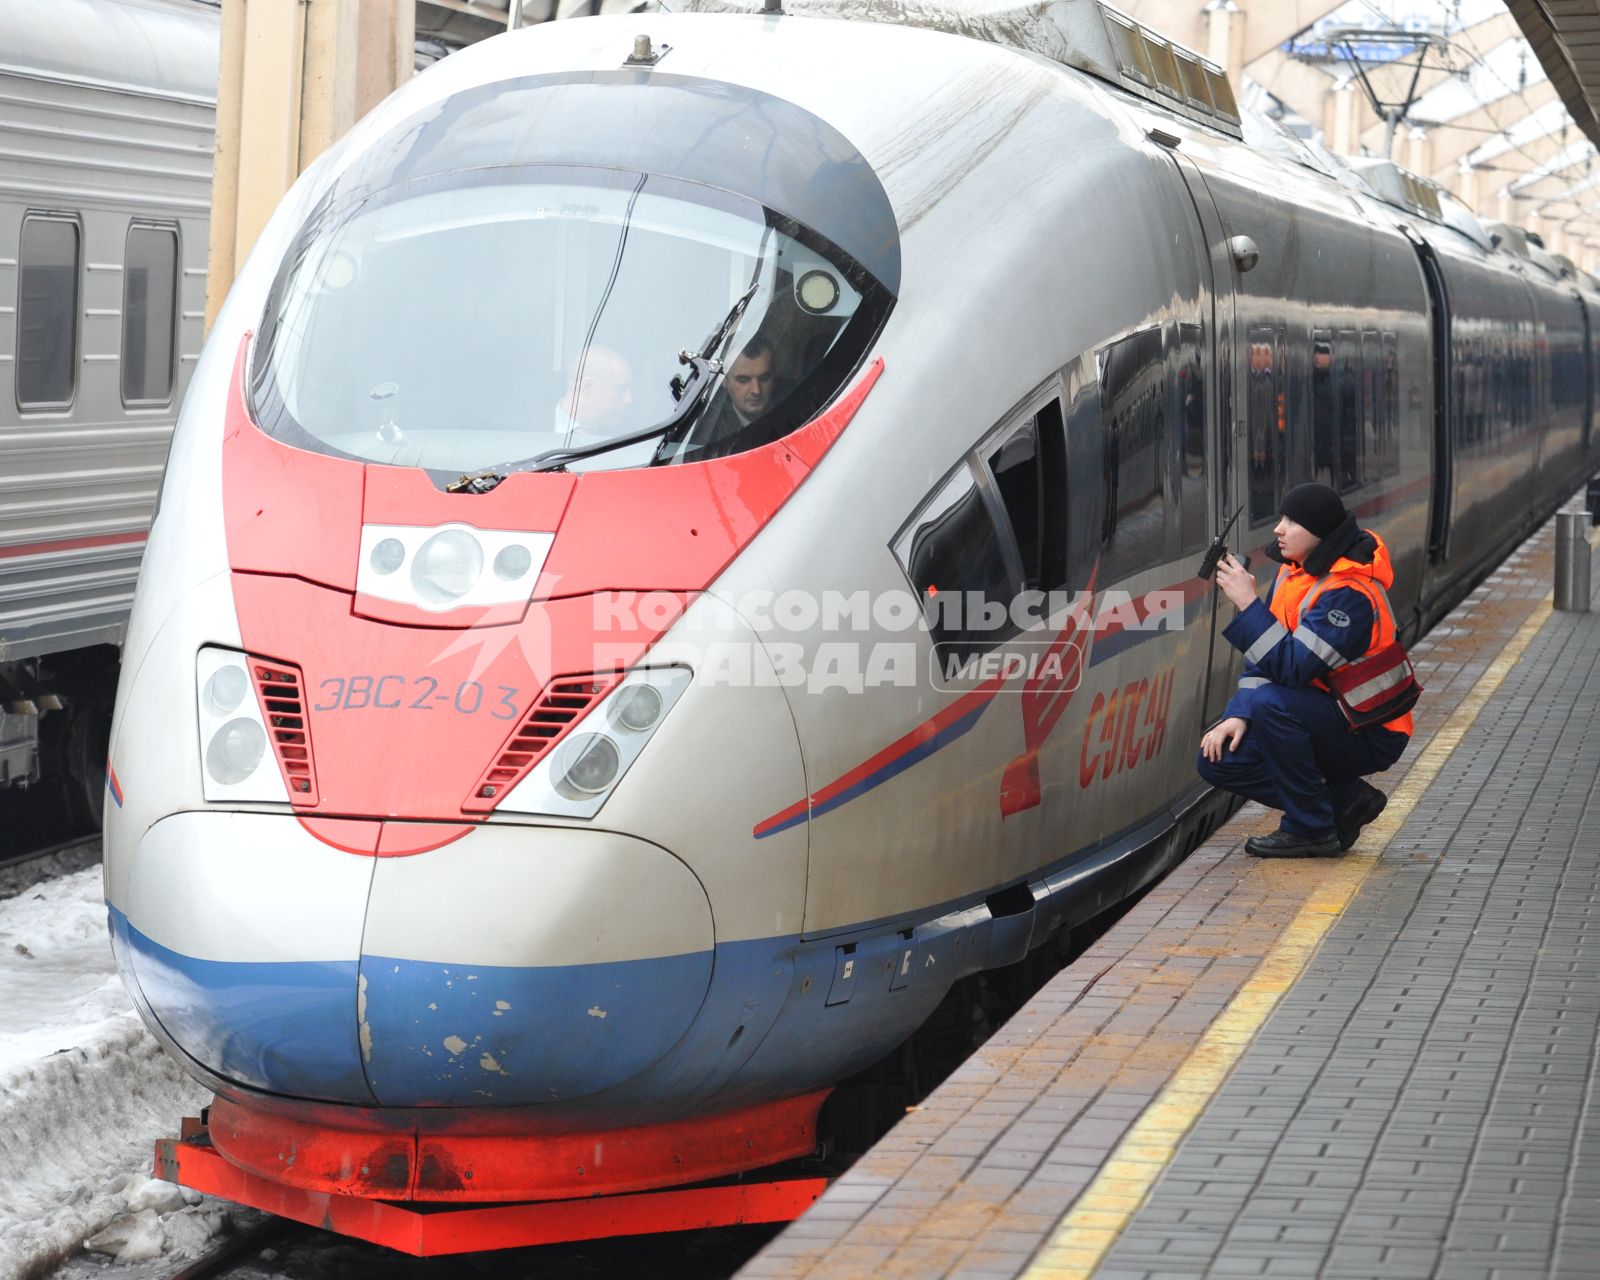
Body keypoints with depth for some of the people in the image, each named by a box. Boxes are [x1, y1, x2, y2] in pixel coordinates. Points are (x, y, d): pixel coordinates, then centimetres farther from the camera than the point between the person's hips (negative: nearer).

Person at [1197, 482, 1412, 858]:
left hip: (1369, 735, -9)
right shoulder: (1294, 572, 4)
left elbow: (1293, 667, -31)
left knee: (1271, 702, -33)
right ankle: (1344, 800, 4)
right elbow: (1266, 655, 7)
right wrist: (1238, 715, -6)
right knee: (1217, 759, -4)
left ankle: (1312, 831, -17)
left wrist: (1247, 603, -28)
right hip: (1327, 715, 9)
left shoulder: (1349, 594, -24)